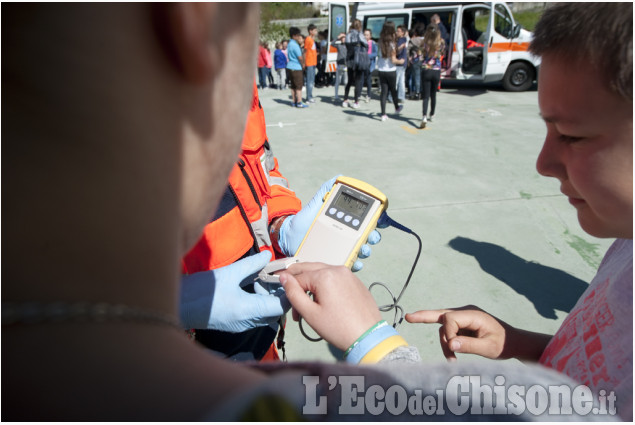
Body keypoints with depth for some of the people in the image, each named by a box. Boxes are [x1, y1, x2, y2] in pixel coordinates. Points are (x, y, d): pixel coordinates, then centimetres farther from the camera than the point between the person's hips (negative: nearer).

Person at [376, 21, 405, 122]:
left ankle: (383, 114, 1)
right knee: (393, 90, 16)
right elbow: (393, 60, -16)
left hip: (381, 70, 3)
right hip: (391, 71, -3)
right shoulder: (392, 43, -15)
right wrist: (400, 61, 4)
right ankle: (397, 107, 39)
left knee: (384, 91, 5)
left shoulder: (381, 42, -1)